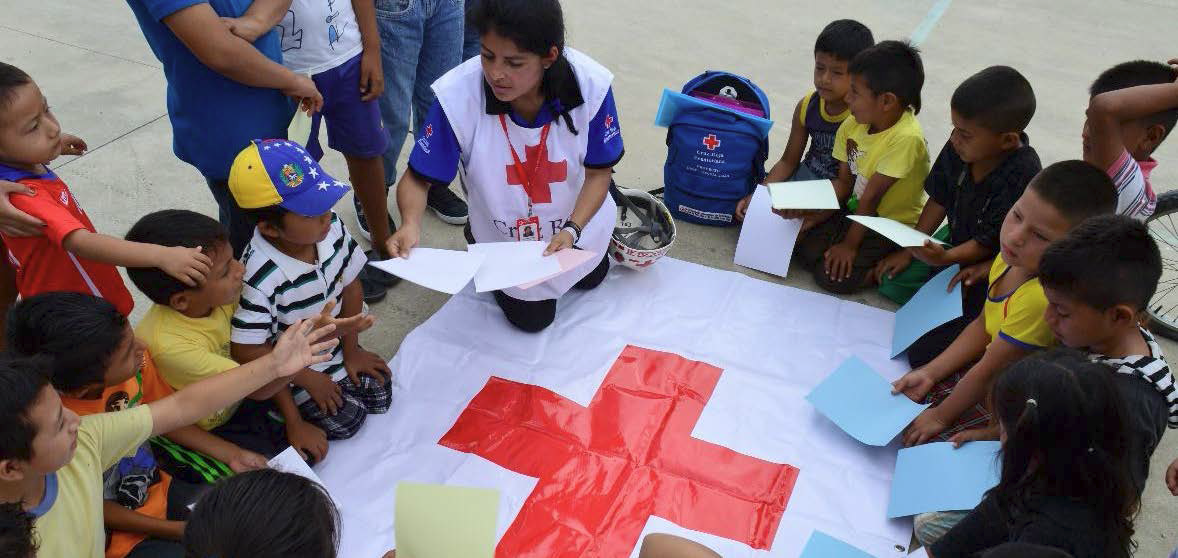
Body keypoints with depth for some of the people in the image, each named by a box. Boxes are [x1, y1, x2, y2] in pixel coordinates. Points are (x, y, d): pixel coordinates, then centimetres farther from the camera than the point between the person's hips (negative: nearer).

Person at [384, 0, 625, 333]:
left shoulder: (591, 86, -31)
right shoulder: (457, 95, -34)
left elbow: (598, 171, -17)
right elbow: (419, 178, -23)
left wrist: (572, 229, -32)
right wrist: (411, 224, -44)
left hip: (577, 222, 3)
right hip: (503, 236, -2)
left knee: (590, 280, 31)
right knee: (532, 318, 17)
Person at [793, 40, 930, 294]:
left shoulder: (906, 139, -29)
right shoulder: (853, 124, -6)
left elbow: (871, 198, -23)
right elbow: (844, 181, 2)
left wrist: (850, 244, -16)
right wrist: (817, 213, -13)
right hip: (857, 211, 7)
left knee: (833, 277, -19)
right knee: (805, 251, -8)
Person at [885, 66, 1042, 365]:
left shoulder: (1023, 179, -34)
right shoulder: (958, 149, -15)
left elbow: (992, 241, -23)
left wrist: (947, 258, -36)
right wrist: (910, 249, 2)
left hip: (993, 266, -7)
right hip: (956, 239, 7)